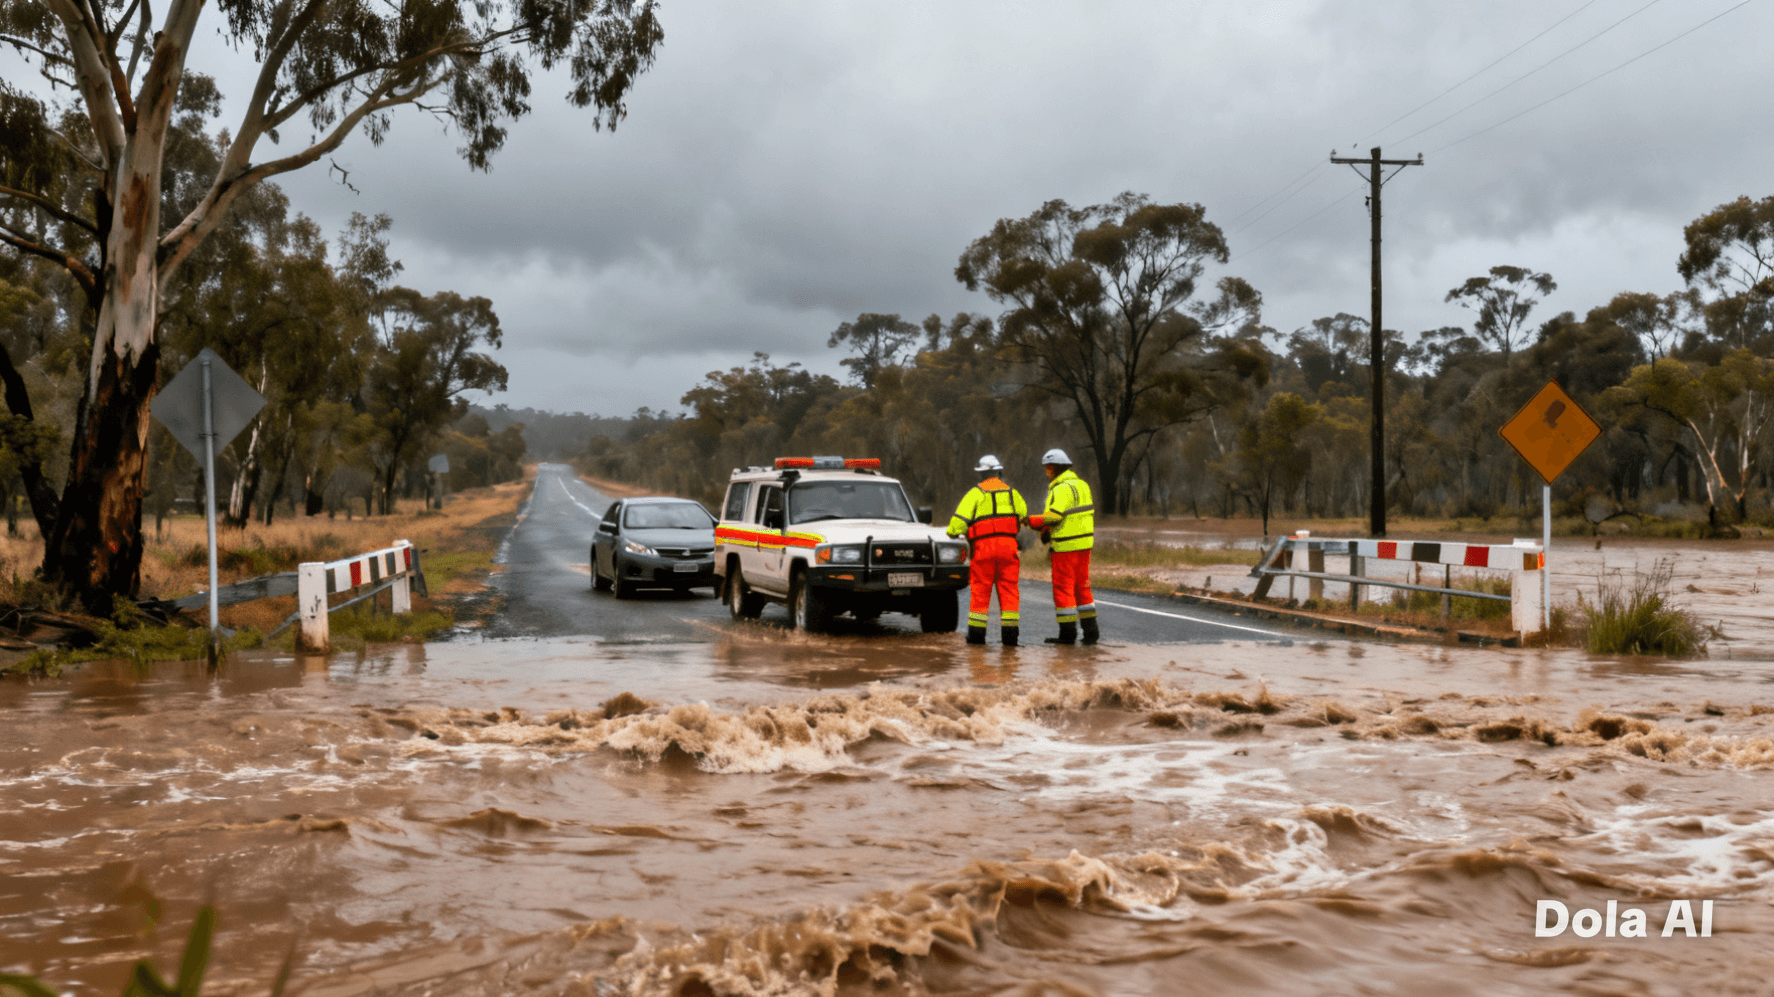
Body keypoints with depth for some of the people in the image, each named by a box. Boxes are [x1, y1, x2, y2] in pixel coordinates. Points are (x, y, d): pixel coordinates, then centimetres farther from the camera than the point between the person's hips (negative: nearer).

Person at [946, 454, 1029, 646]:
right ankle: (1010, 633, -1)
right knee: (1008, 589, 4)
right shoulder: (1011, 493, 11)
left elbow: (960, 518, -9)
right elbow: (1024, 516, 15)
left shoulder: (975, 493, 0)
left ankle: (977, 632, 6)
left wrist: (953, 532, 5)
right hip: (1008, 546, 2)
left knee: (981, 590, 4)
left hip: (983, 546, -2)